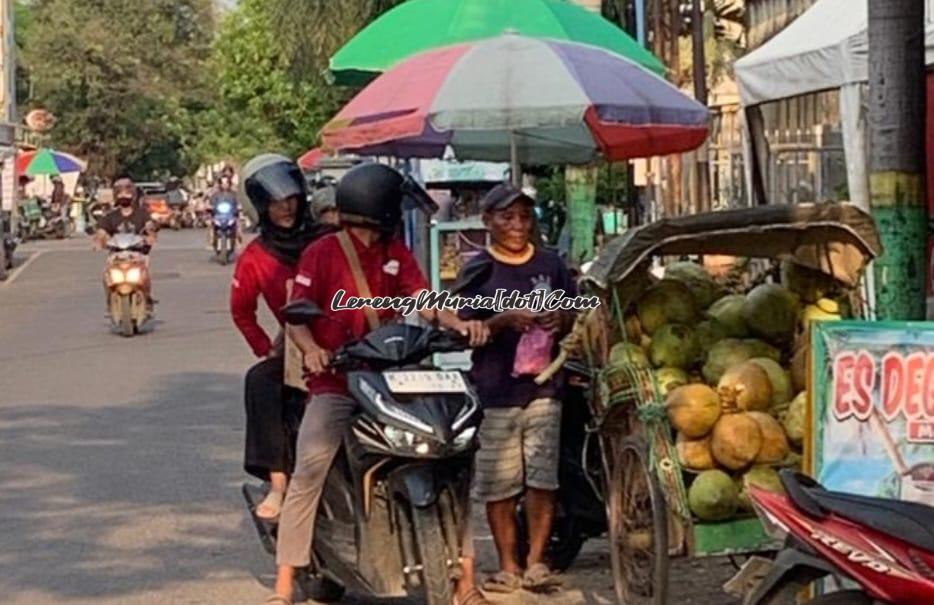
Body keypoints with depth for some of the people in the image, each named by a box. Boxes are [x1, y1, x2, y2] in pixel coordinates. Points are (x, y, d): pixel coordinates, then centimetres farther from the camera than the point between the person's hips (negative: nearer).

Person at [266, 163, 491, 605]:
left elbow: (423, 300, 4)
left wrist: (460, 324, -16)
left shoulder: (396, 254, 14)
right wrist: (311, 349, -27)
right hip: (334, 382, -4)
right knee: (309, 472, -19)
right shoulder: (322, 253, -1)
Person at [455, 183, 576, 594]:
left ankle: (536, 561, 5)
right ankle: (508, 565, 7)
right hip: (495, 387, -2)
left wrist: (560, 321, -4)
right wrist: (505, 321, -18)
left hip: (543, 384, 2)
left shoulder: (550, 264, 13)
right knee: (499, 484, -1)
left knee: (542, 478, -3)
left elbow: (573, 317, 19)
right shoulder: (477, 269, 3)